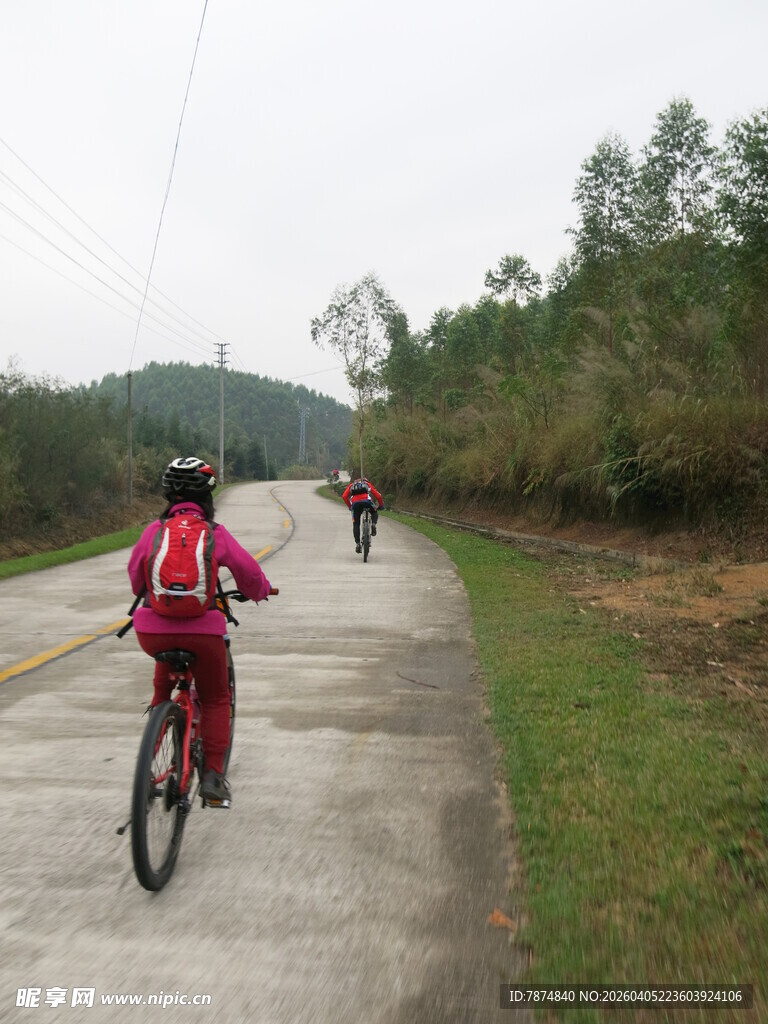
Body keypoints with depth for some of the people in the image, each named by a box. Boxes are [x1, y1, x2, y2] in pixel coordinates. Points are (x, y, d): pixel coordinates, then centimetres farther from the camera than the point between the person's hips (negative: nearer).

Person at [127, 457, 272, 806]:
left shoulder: (154, 530, 5)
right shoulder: (216, 534, 0)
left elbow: (135, 573, 18)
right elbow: (250, 573, 6)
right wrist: (260, 592, 28)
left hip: (153, 630, 3)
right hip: (202, 630, -2)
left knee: (165, 671, 35)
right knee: (215, 700, 20)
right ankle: (213, 775, 11)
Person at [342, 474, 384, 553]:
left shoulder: (351, 485, 32)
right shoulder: (367, 484, 30)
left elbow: (344, 497, 18)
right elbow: (378, 496, 21)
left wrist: (349, 507, 27)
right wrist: (381, 505, 34)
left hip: (355, 503, 1)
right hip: (366, 501, -1)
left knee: (356, 524, 10)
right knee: (374, 512, 29)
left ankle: (357, 543, 1)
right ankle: (373, 524, 0)